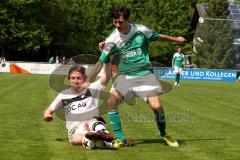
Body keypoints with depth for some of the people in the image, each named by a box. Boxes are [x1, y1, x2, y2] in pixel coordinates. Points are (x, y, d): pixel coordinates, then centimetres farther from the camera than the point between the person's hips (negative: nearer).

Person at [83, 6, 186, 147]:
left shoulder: (141, 30, -6)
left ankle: (164, 135, 14)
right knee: (111, 102, -22)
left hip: (145, 73, 0)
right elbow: (101, 62, -6)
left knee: (156, 106, -15)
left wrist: (176, 39, 27)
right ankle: (121, 139, -11)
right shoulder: (112, 40, -9)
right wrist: (88, 81, -12)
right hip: (124, 76, 1)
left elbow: (158, 36, 14)